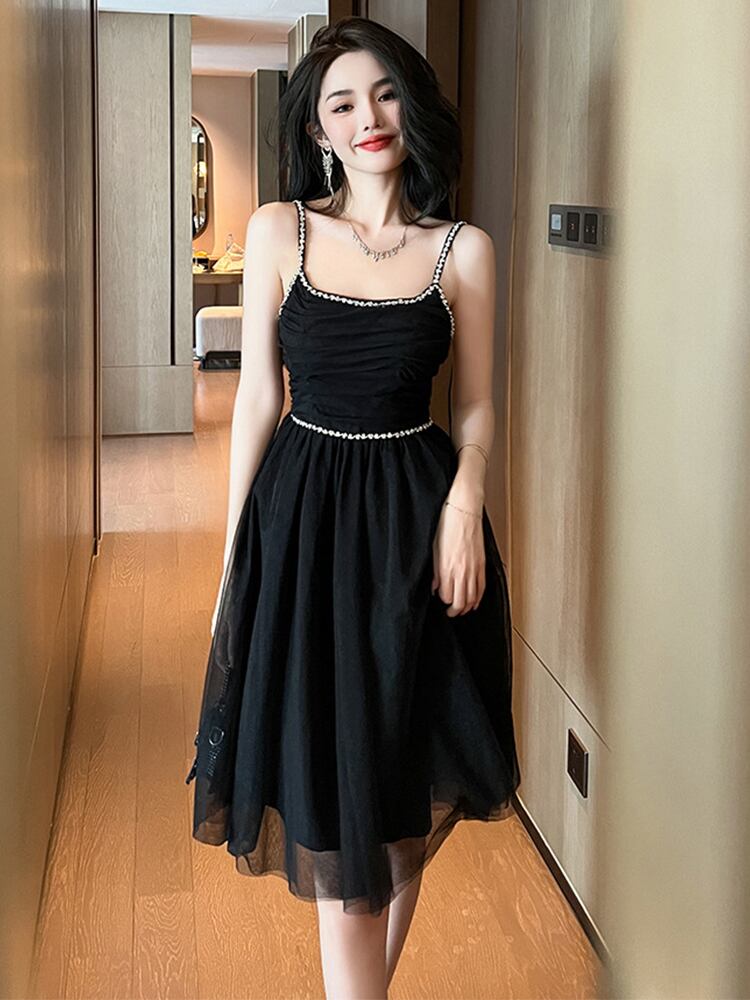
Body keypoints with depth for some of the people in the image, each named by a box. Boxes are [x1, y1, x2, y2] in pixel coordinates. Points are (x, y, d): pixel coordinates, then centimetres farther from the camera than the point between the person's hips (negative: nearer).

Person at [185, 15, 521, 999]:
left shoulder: (464, 250, 0)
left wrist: (464, 498, -15)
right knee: (333, 814, 5)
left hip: (416, 521, 1)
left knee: (411, 802, 13)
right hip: (304, 520, -1)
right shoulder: (278, 230, -1)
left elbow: (477, 408, 5)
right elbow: (257, 398, 1)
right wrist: (234, 552, -1)